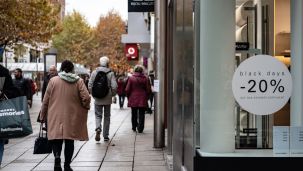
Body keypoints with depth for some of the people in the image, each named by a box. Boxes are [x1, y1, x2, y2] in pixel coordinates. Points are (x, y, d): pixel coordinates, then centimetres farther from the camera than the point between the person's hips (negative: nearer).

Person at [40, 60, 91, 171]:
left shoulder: (53, 80, -1)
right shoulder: (78, 81, -2)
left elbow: (46, 100, 1)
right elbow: (86, 98, -10)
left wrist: (43, 115, 10)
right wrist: (85, 107, 10)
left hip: (56, 116, 0)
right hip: (72, 117, 1)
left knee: (56, 139, 6)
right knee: (69, 140, 11)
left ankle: (57, 157, -20)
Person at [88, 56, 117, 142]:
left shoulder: (94, 72, -2)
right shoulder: (110, 73, -7)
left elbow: (90, 85, -4)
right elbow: (114, 87, -14)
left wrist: (93, 94, 10)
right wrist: (112, 94, 4)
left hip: (97, 99, 1)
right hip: (107, 99, 0)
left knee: (98, 115, 11)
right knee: (107, 116, 12)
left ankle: (98, 128, -18)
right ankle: (105, 136, 16)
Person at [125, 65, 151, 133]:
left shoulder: (131, 78, -5)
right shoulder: (145, 78, -3)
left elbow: (127, 90, -4)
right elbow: (148, 90, -1)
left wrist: (128, 97, 10)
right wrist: (146, 97, 12)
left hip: (133, 99, 0)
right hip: (143, 100, 0)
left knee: (134, 114, 14)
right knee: (141, 114, 4)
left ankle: (134, 127, 22)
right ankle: (140, 128, 1)